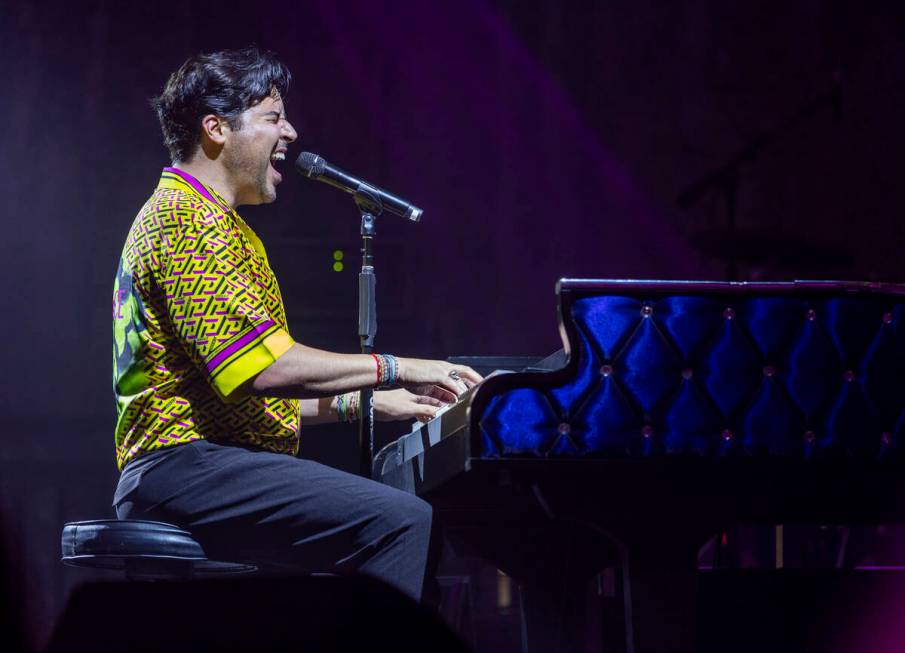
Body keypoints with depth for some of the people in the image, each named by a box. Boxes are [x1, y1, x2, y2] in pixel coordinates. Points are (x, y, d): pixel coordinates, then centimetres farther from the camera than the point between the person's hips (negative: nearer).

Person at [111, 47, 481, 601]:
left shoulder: (211, 221, 27)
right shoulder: (187, 222, -8)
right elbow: (265, 367, -20)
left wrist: (364, 403, 19)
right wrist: (394, 369, -12)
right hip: (187, 467, -11)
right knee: (402, 520, -25)